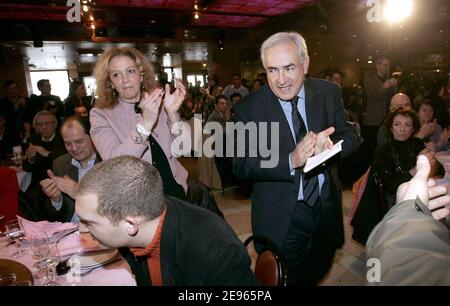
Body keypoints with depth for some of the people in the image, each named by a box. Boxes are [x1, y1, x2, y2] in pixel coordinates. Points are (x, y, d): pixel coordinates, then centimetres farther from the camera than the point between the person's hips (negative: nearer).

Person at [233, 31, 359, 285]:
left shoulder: (329, 92, -4)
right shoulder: (249, 108, -14)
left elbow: (351, 136, -1)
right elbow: (242, 166, -18)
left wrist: (330, 144, -26)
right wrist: (291, 160, -34)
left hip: (326, 210, 5)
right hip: (280, 220, -4)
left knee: (317, 275, 28)